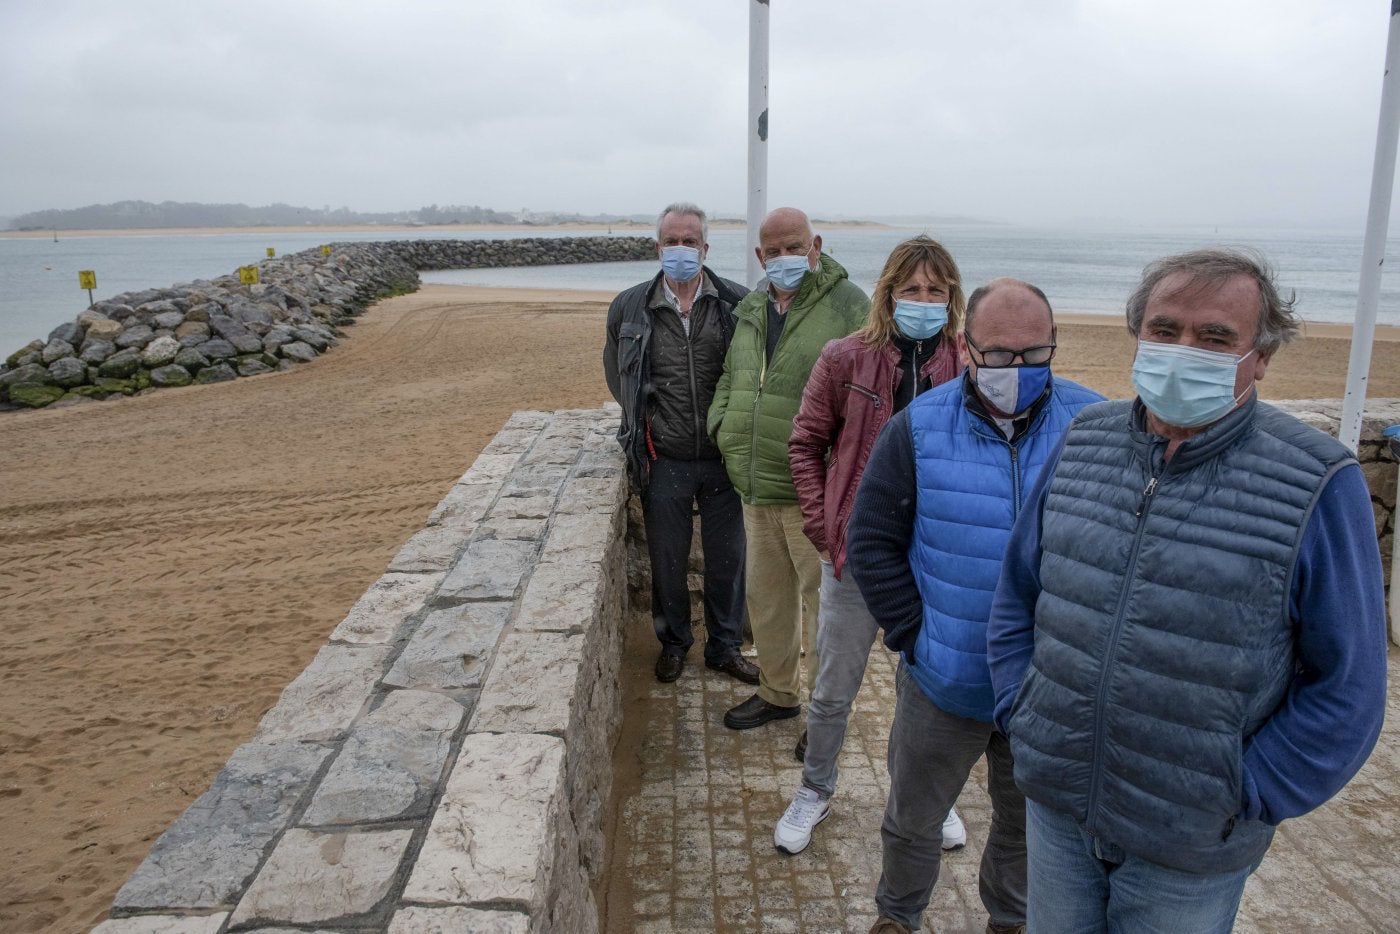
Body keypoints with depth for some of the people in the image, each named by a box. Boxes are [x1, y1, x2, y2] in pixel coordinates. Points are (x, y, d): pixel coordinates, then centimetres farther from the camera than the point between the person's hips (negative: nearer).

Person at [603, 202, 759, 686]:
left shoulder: (737, 303, -6)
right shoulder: (630, 308, -1)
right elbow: (616, 372, 14)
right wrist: (643, 420, 9)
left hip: (722, 457, 0)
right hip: (663, 460, 1)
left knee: (727, 558, 12)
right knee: (667, 560, 14)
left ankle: (725, 646, 31)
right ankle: (674, 641, 35)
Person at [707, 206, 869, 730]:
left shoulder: (847, 304, -7)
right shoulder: (752, 311, 14)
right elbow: (729, 378, 26)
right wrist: (721, 423, 8)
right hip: (757, 490, 7)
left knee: (822, 599, 3)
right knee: (765, 594, 18)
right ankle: (777, 692, 37)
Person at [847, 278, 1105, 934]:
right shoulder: (919, 428, -11)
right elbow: (872, 541, -6)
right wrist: (913, 634, -10)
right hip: (943, 683, -1)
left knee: (1028, 824, 24)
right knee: (913, 819, 19)